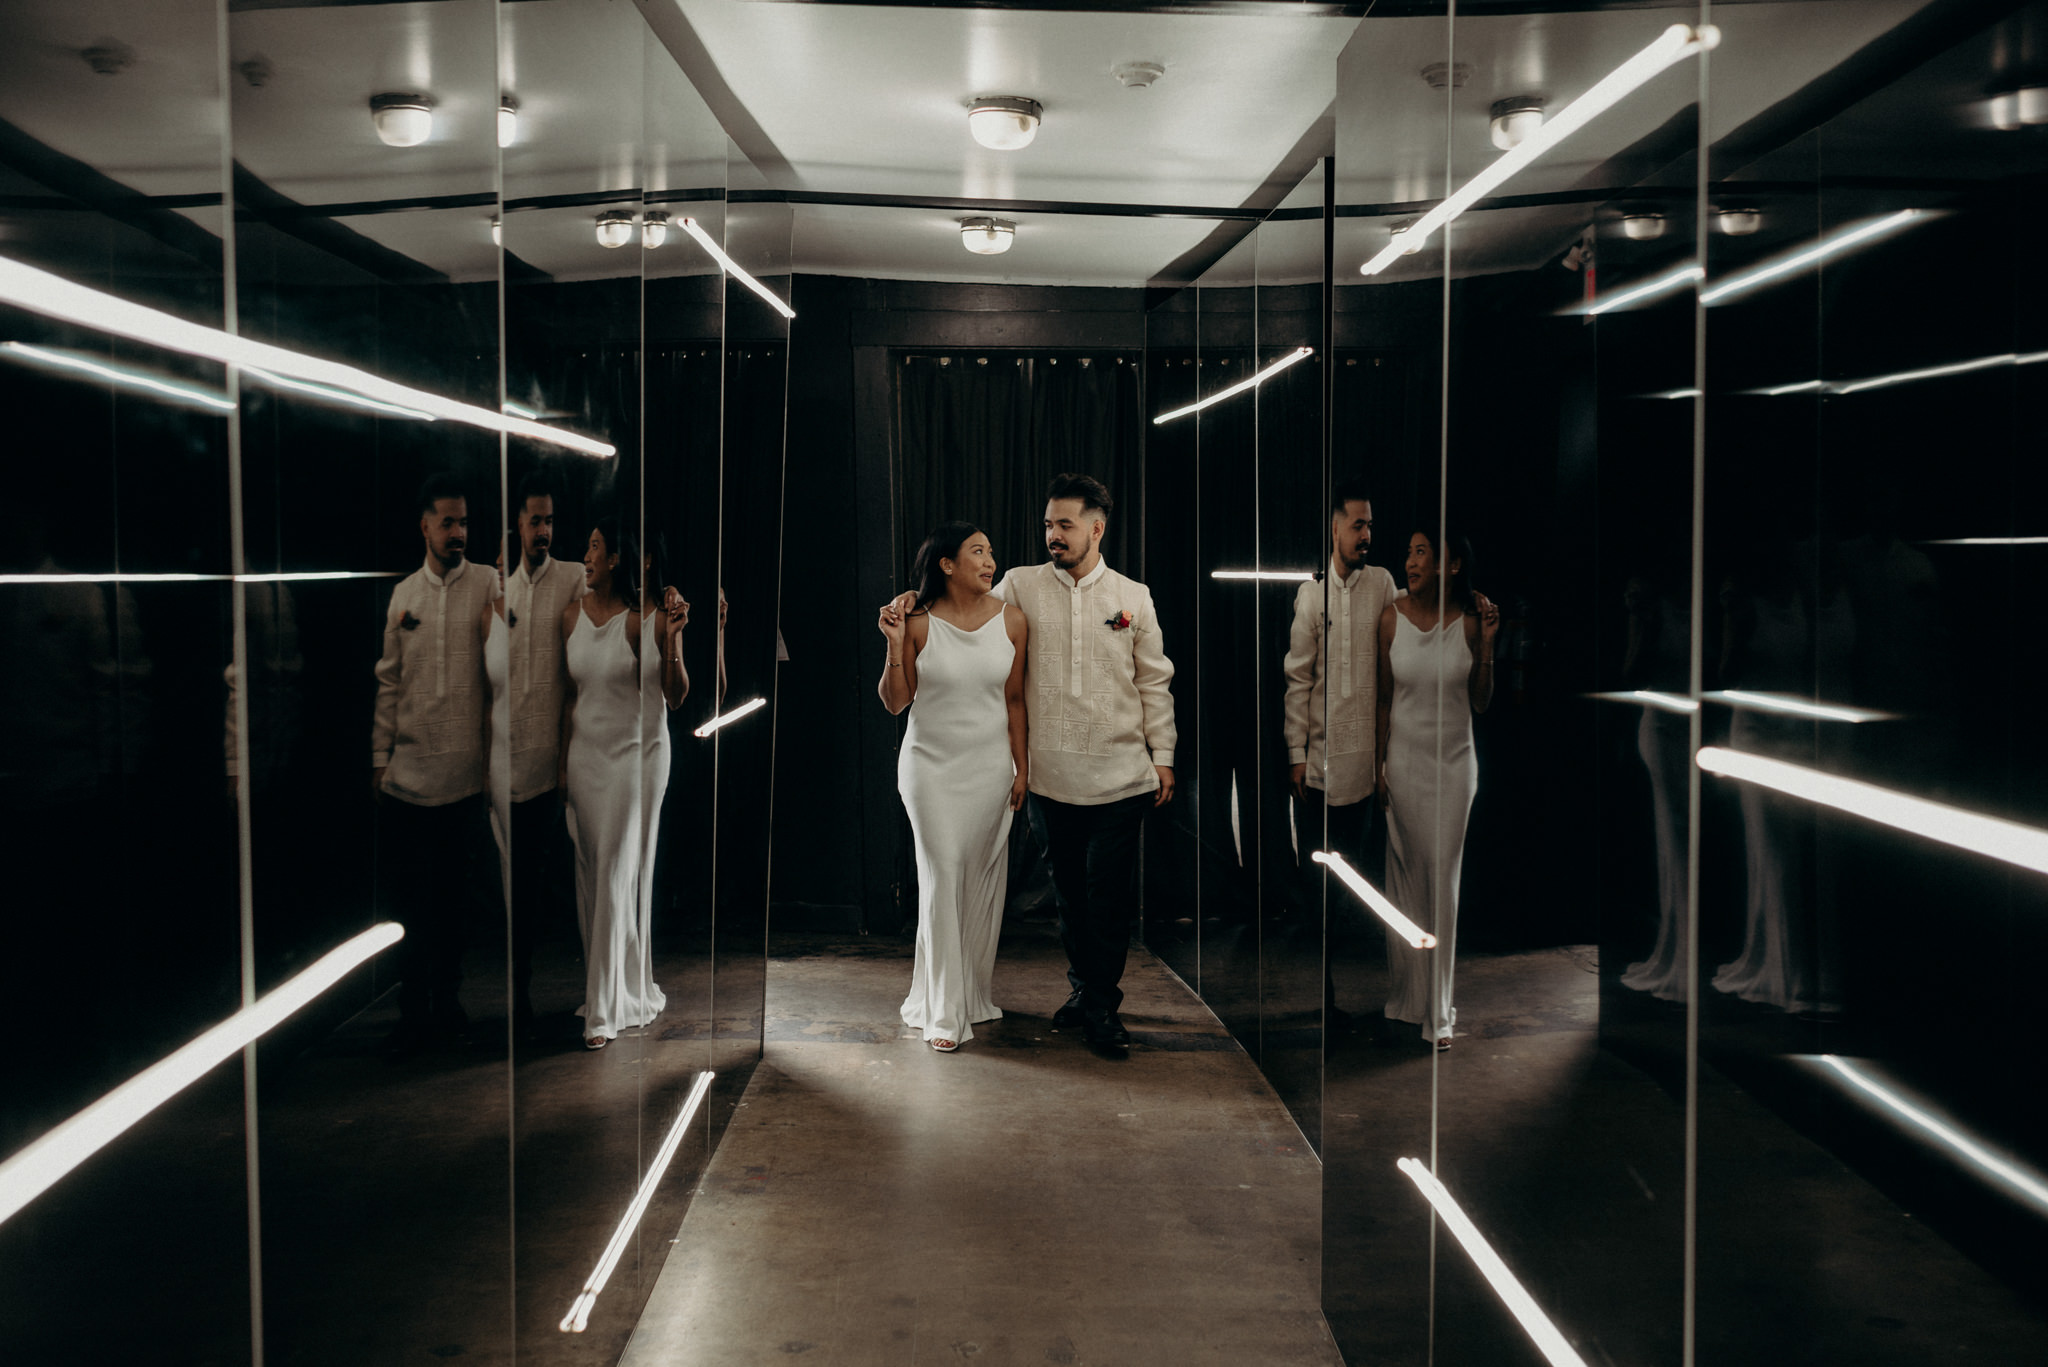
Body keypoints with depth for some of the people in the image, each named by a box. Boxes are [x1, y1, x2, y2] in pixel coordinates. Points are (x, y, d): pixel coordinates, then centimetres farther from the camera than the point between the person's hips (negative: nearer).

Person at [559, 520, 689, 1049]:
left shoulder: (644, 619, -10)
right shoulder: (572, 615, 6)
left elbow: (675, 697, -9)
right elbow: (571, 694, 12)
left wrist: (673, 636, -22)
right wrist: (563, 763, 12)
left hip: (636, 753, -6)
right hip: (586, 754, 6)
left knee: (618, 877, -5)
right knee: (592, 876, 8)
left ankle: (608, 1008, 0)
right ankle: (618, 990, 22)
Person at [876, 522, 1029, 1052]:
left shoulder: (1010, 619, 0)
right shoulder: (918, 621, -7)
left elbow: (1014, 698, 7)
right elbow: (894, 701, -2)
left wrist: (1022, 765, 6)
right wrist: (895, 646, -17)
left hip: (991, 765, 3)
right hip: (932, 765, -2)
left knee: (984, 879, 6)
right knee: (942, 874, -6)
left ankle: (972, 994, 22)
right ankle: (943, 1012, -1)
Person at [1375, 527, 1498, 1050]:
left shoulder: (1469, 621, -4)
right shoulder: (1393, 616, -3)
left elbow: (1480, 703, 2)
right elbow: (1383, 696, 2)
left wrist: (1487, 644, -9)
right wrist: (1378, 766, 0)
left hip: (1453, 762, 0)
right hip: (1403, 759, 0)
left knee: (1443, 880, 1)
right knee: (1404, 877, 3)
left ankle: (1437, 1010, 10)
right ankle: (1406, 996, 18)